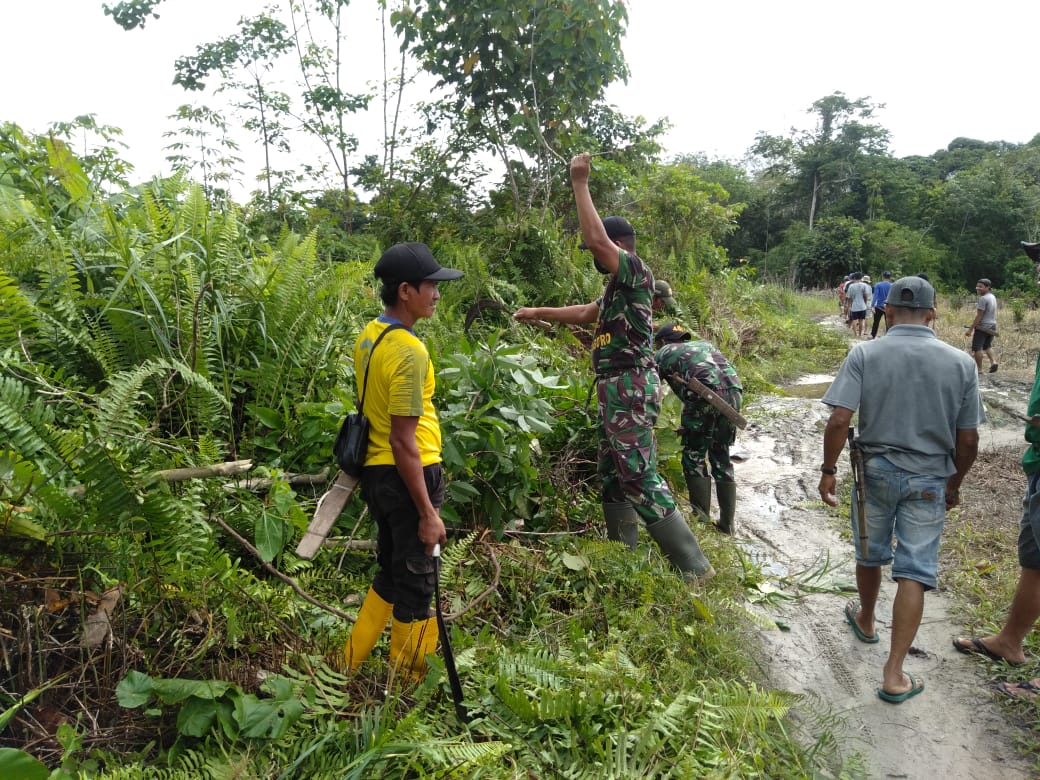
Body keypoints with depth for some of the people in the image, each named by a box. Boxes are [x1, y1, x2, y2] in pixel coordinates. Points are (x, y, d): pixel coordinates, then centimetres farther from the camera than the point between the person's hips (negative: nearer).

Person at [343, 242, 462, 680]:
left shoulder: (368, 336, 6)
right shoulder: (409, 352, -22)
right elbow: (403, 441, -23)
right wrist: (428, 513, -19)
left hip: (375, 472, 9)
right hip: (408, 476, -9)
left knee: (391, 572, 24)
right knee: (416, 583, 6)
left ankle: (352, 663, 36)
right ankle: (406, 680, 22)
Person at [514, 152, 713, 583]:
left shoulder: (638, 272, -11)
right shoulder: (619, 287, 18)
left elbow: (596, 238, -25)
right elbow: (585, 312, 32)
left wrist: (580, 183, -18)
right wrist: (538, 312, 37)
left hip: (630, 390, -11)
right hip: (615, 390, 11)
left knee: (641, 479, -12)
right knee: (611, 476, 16)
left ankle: (694, 567, -5)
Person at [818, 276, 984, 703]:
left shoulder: (864, 354, -11)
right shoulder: (961, 363, -5)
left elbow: (839, 420, -17)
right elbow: (968, 439, -2)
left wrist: (828, 470, -5)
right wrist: (954, 484, 12)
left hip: (875, 471, 0)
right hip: (929, 480, 0)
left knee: (870, 554, 22)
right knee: (914, 571, 5)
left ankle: (865, 621, 47)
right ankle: (894, 674, 8)